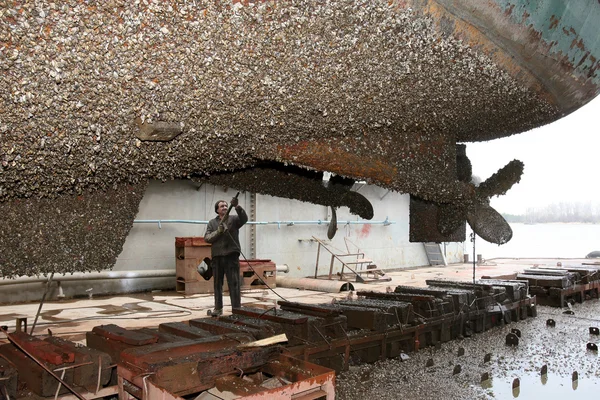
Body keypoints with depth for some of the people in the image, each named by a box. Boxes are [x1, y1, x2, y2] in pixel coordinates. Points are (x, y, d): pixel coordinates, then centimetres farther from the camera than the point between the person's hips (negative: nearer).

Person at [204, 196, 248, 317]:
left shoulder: (233, 219, 5)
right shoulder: (212, 223, 12)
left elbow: (244, 218, -16)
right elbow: (207, 238, 3)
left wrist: (237, 206, -30)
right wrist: (218, 232, -13)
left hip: (231, 256, -3)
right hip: (217, 257, 3)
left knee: (234, 284, -3)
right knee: (217, 284, 11)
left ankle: (236, 309, 1)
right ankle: (218, 308, 23)